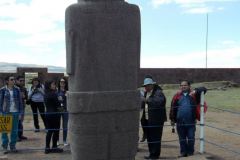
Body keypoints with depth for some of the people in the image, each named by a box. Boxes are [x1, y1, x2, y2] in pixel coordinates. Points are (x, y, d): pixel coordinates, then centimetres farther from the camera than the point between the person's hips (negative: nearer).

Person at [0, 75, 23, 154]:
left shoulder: (17, 90, 4)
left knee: (14, 130, 6)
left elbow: (20, 101, 6)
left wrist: (20, 113, 2)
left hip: (15, 112, 2)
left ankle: (13, 146, 18)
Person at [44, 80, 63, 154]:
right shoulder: (53, 94, -17)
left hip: (48, 114, 8)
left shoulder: (46, 94, 8)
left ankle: (47, 148, 16)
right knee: (56, 131, 4)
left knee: (49, 131, 13)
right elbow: (58, 104, -12)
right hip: (54, 114, -8)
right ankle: (54, 147, 10)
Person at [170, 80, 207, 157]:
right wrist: (172, 119, 3)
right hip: (180, 122, 1)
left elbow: (204, 89, 1)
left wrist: (195, 91, -16)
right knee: (182, 139, 12)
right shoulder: (177, 96, 2)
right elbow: (173, 108, 4)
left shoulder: (193, 95, 2)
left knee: (191, 138, 5)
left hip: (191, 122, -1)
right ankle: (183, 152, 24)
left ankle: (190, 153, 20)